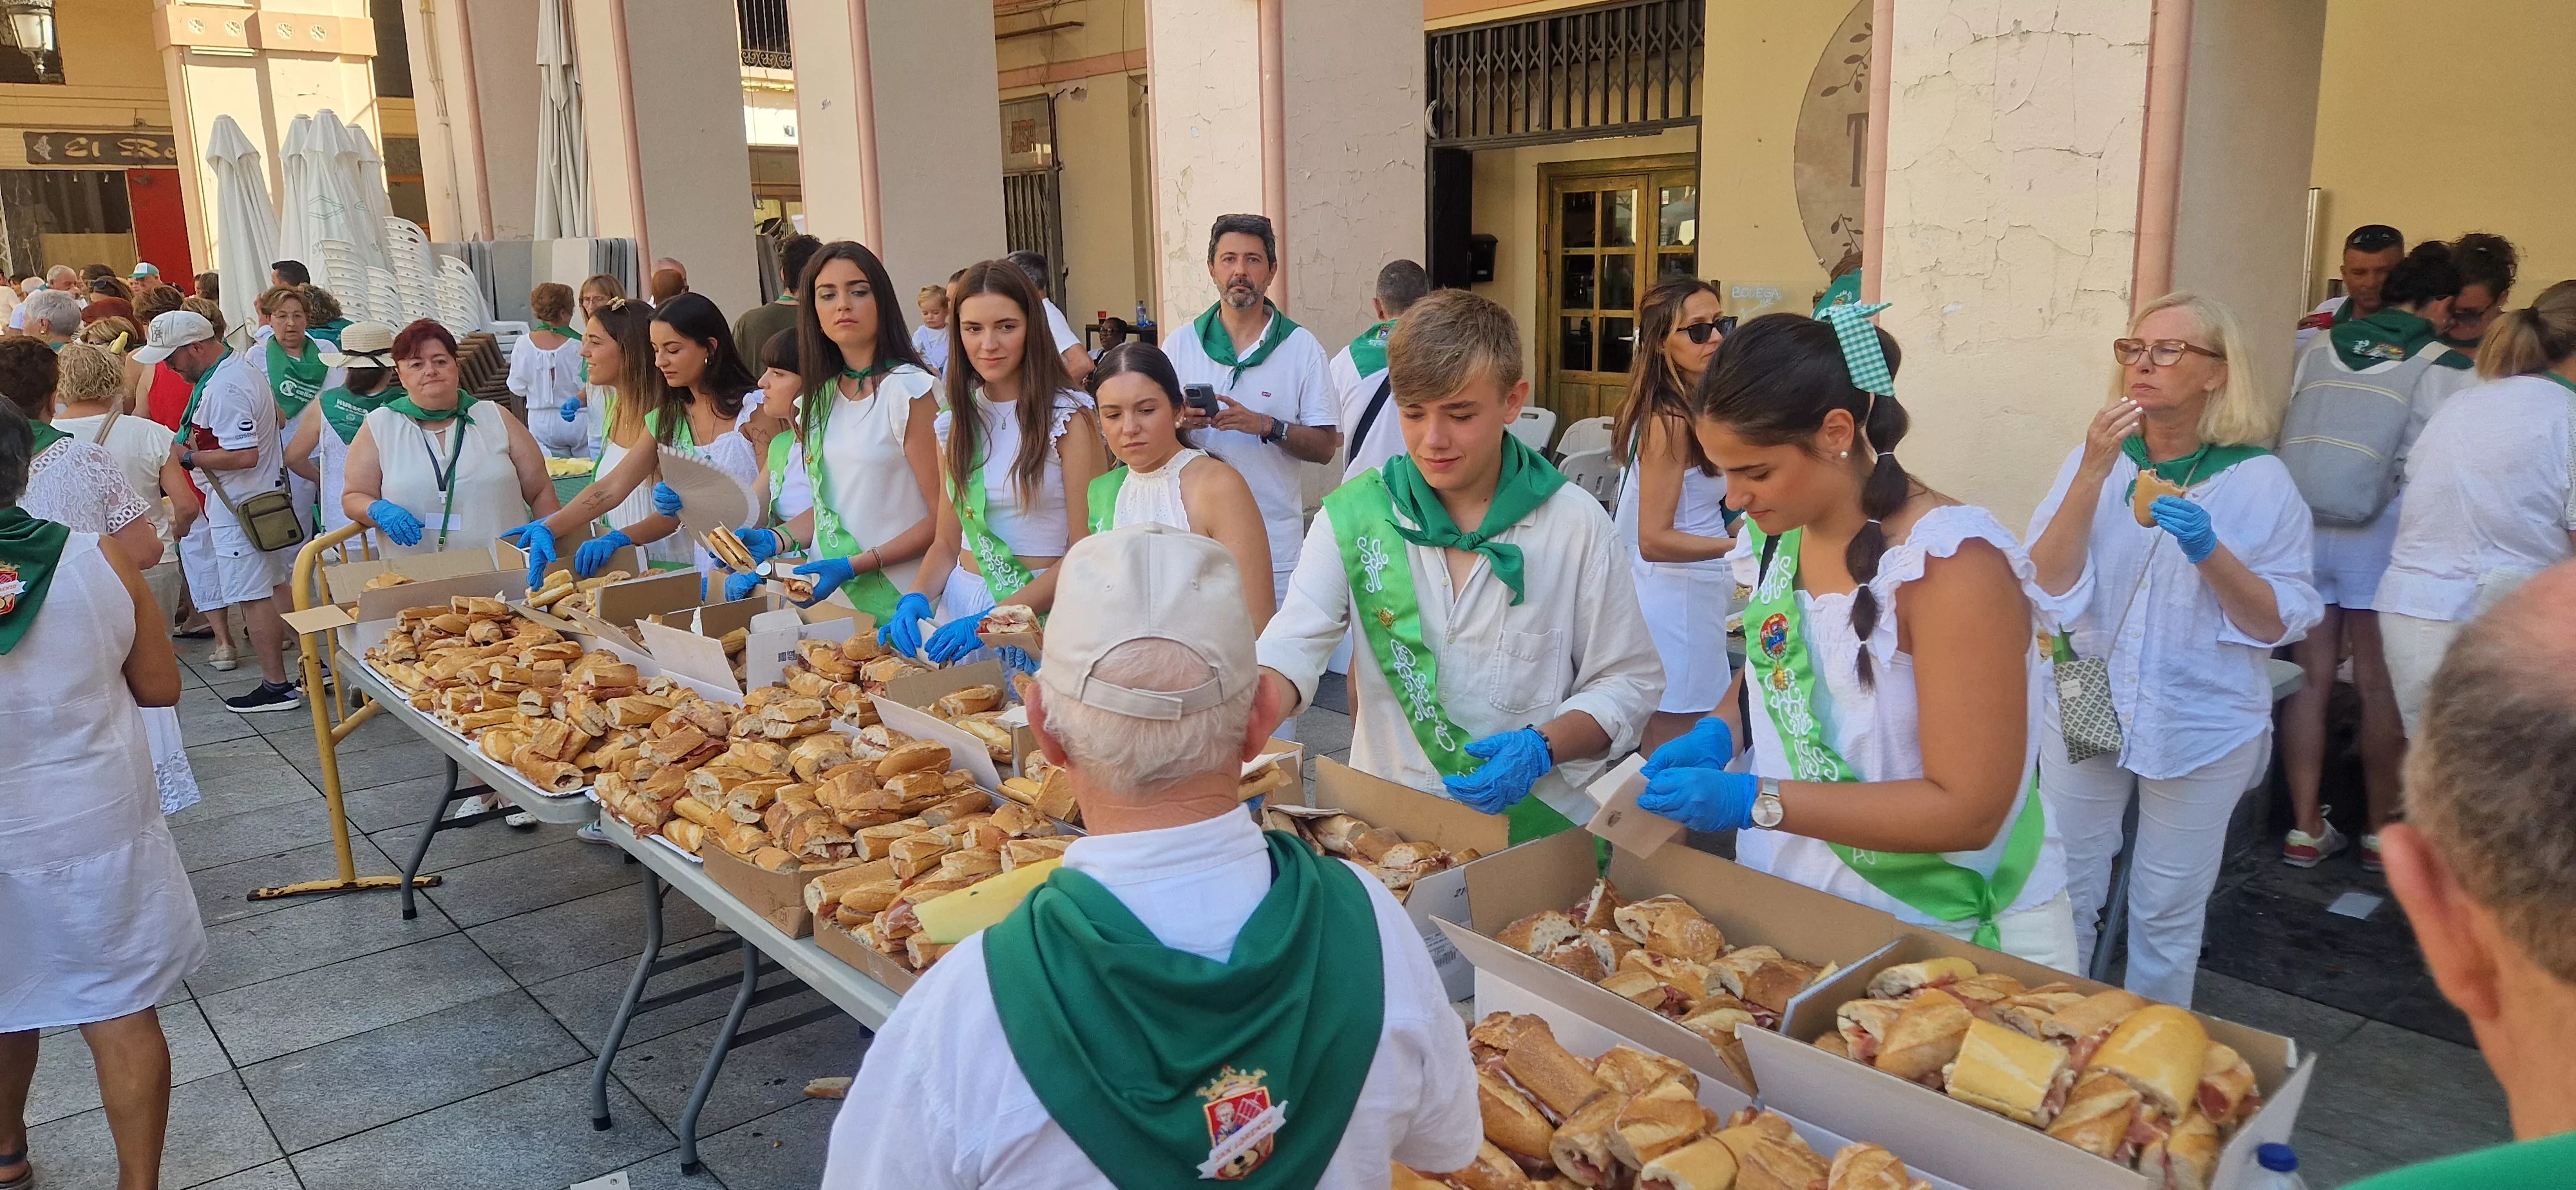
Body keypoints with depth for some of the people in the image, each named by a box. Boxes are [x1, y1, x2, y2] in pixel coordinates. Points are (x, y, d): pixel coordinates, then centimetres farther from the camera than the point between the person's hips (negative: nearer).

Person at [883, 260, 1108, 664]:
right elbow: (947, 542, 14)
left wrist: (994, 620, -20)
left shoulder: (1070, 416, -8)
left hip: (1041, 615, -4)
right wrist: (915, 598, -7)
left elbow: (1088, 551, -12)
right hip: (959, 606, 4)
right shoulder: (955, 422, 9)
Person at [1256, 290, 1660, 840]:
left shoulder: (1577, 524, 0)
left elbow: (1629, 682, 5)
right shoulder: (1352, 516, 2)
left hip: (1540, 822, -1)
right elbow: (1290, 649, -7)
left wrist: (1543, 748, -12)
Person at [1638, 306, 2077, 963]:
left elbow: (1968, 810, -25)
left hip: (1947, 928, -6)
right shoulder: (1775, 534, -2)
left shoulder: (1953, 561, -24)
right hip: (1797, 900, 6)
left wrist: (1755, 802, -28)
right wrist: (1718, 732, -5)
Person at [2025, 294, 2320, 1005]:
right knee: (2064, 895, 11)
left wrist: (2209, 550, -22)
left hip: (2202, 728, -2)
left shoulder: (2259, 480, -6)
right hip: (2085, 711, 2)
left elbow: (2279, 624, -6)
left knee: (2168, 915, 11)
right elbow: (2050, 585, -11)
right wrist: (2094, 473, -20)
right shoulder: (2095, 459, 0)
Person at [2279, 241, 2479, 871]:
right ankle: (2382, 831, 20)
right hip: (2379, 538, -3)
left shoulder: (2319, 350, 8)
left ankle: (2305, 828, 14)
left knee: (2310, 678, 9)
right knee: (2381, 689, 8)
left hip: (2301, 528, 3)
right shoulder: (2448, 369, -3)